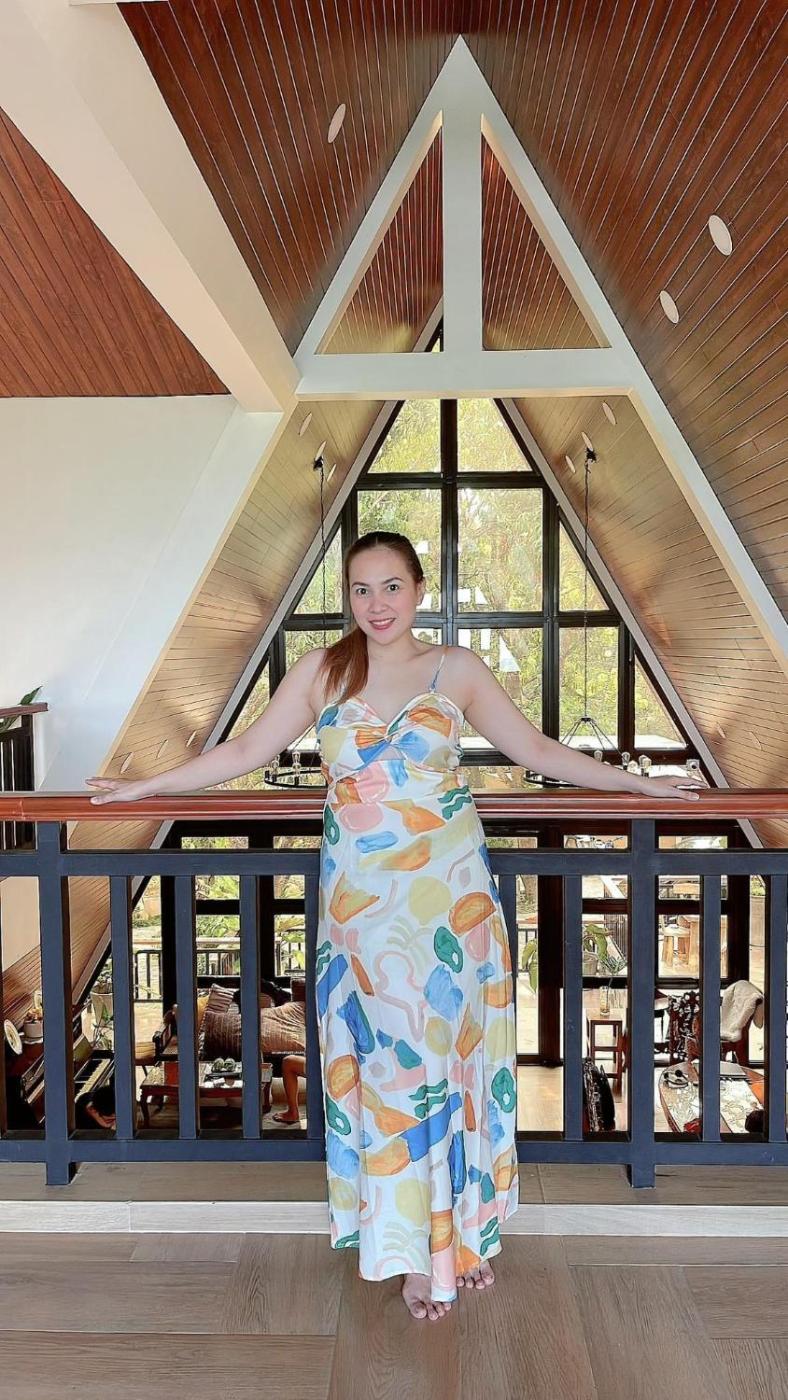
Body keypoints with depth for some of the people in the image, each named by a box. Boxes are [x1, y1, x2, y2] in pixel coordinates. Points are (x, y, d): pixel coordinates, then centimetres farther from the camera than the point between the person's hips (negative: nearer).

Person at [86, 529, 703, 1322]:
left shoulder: (456, 669, 2)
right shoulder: (322, 671, 2)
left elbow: (537, 750, 7)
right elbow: (246, 751, 6)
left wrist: (635, 781, 7)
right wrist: (145, 786, 8)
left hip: (450, 893, 0)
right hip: (362, 898, 0)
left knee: (453, 1048, 7)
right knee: (388, 1060, 5)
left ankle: (464, 1229, 28)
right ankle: (415, 1247, 22)